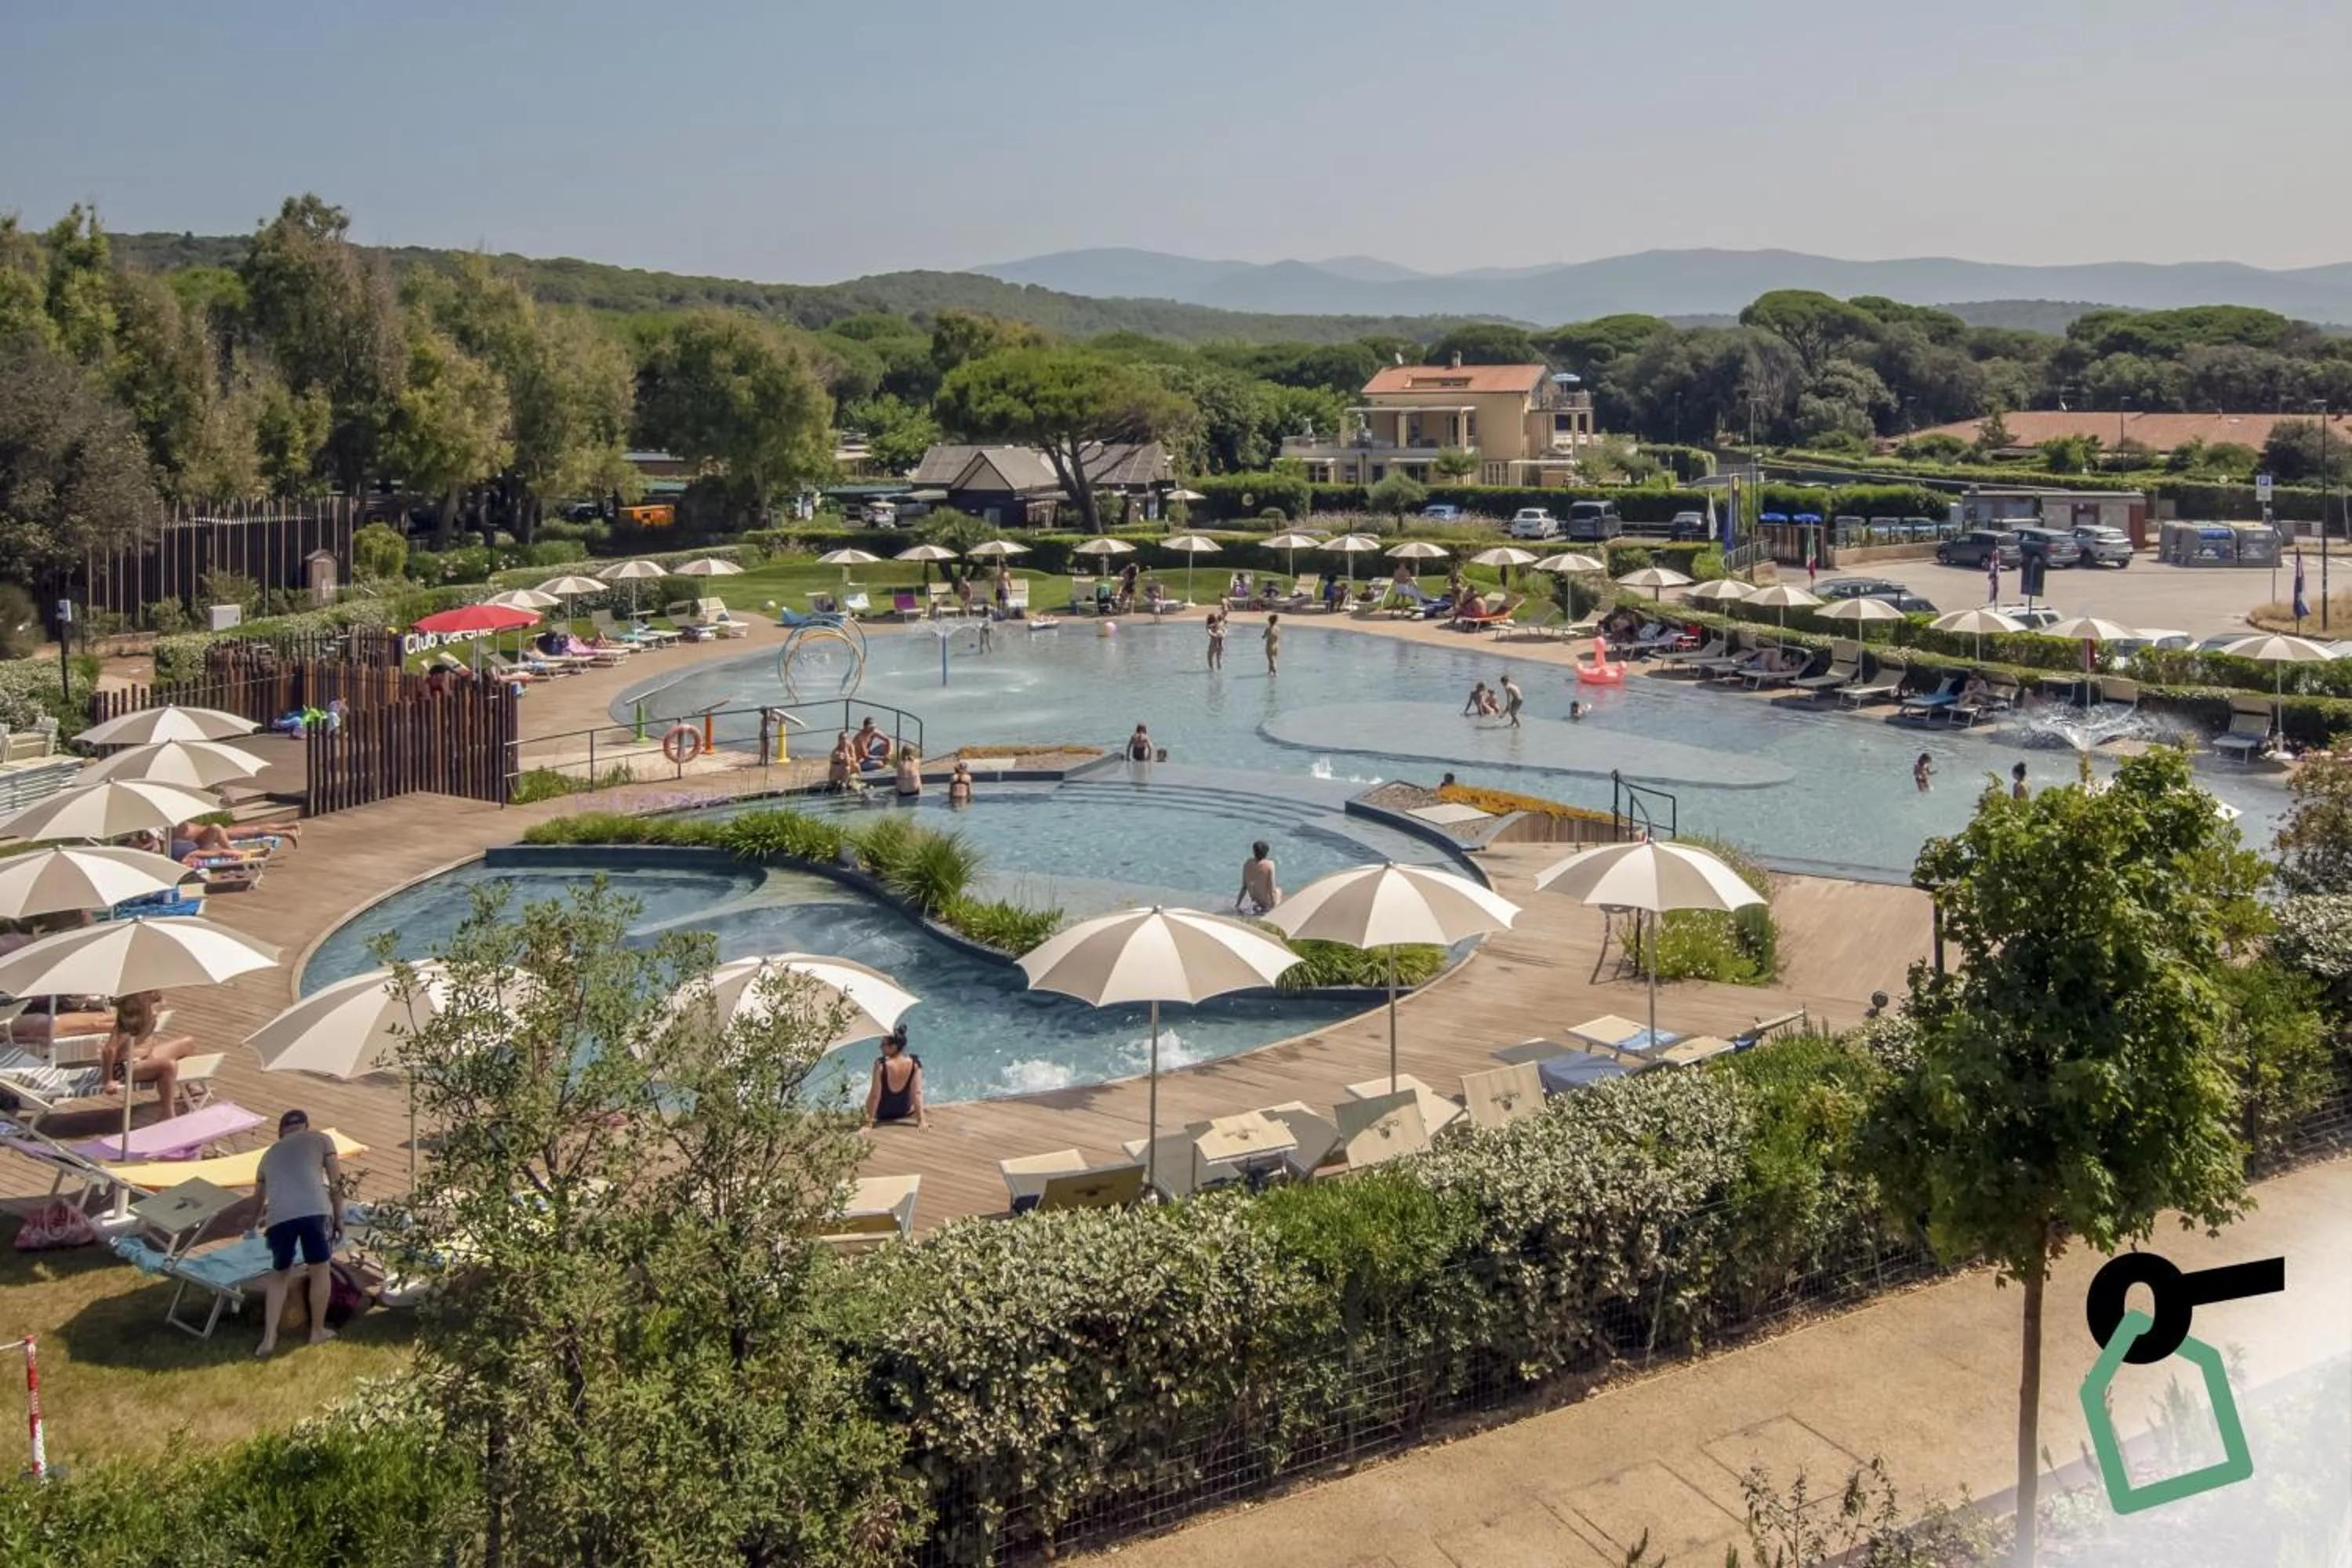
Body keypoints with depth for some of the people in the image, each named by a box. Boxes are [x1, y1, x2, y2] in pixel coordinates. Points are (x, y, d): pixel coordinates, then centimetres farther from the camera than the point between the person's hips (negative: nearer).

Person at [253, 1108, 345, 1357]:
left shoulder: (270, 1154, 32)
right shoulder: (321, 1139, 22)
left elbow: (258, 1198, 46)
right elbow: (336, 1182, 12)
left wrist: (262, 1217, 66)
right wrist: (339, 1217, 19)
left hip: (279, 1216, 3)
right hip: (314, 1210, -3)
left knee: (279, 1275, 19)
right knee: (319, 1270, 14)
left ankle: (269, 1338, 12)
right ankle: (318, 1331, 23)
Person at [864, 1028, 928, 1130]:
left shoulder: (881, 1064, -31)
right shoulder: (915, 1064, -23)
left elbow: (875, 1096, -26)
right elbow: (917, 1093, -20)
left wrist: (870, 1121, -18)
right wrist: (921, 1121, -16)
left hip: (882, 1114, -2)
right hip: (905, 1112, 2)